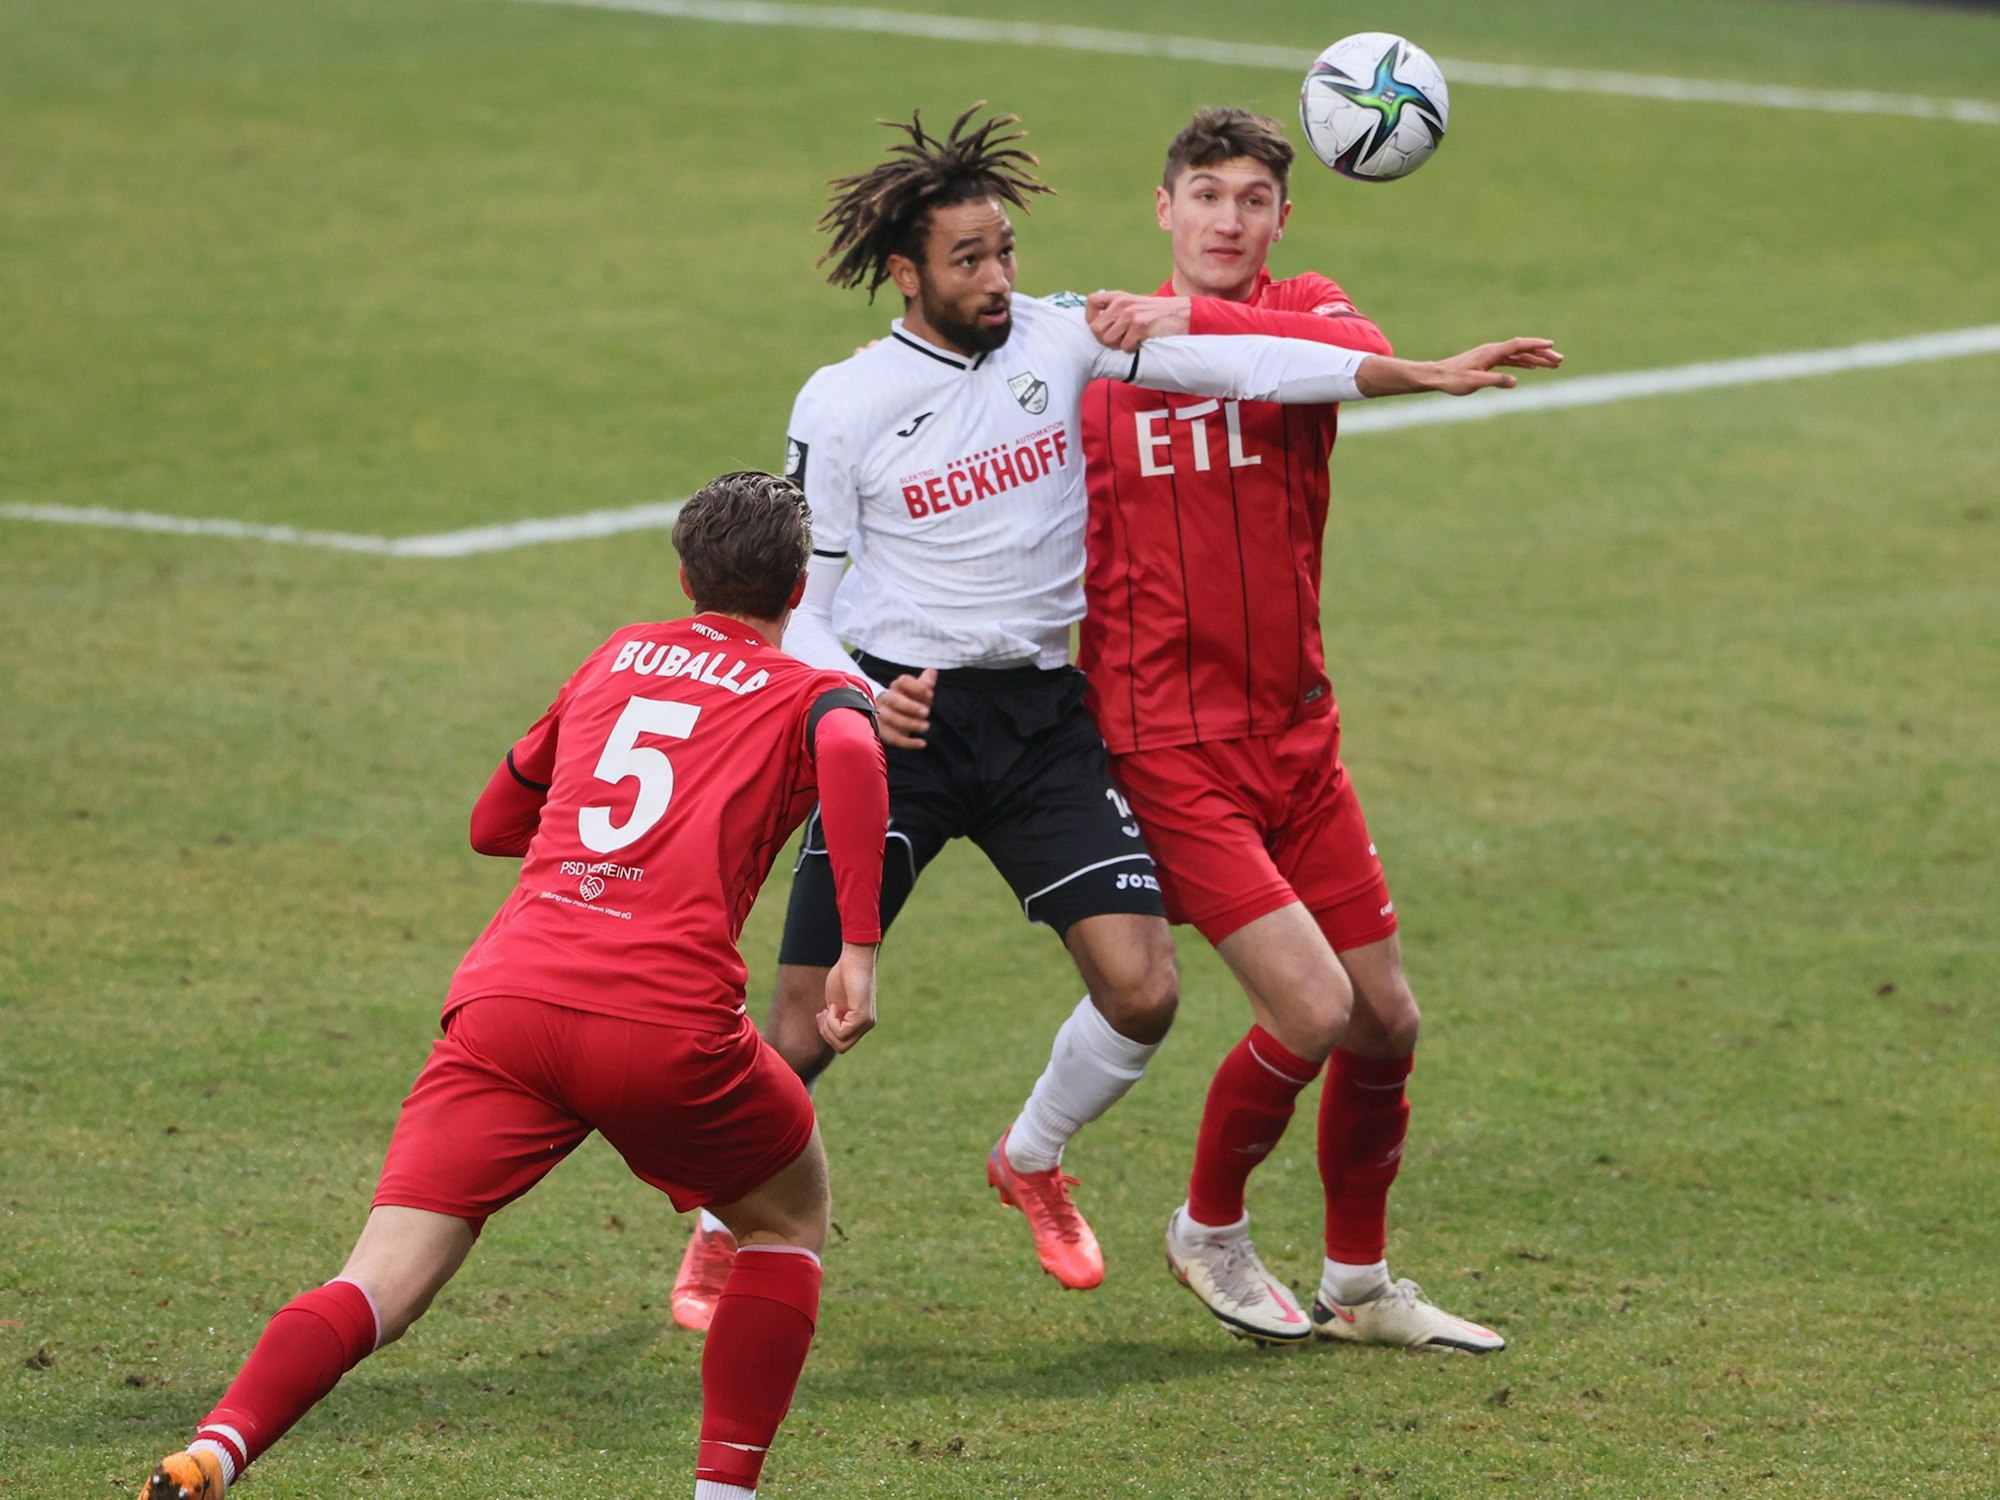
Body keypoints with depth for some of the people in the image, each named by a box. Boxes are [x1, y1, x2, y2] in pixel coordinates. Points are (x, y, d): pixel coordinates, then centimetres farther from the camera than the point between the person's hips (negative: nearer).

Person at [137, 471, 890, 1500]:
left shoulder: (617, 659, 28)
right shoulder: (812, 694, 15)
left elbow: (493, 822, 39)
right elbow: (850, 751, -12)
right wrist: (859, 949, -13)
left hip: (504, 999, 3)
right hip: (667, 1020, -3)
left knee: (380, 1287, -5)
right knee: (790, 1219, 25)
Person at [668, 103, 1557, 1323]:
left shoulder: (1057, 339, 0)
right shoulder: (841, 408, -6)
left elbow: (1230, 363, -11)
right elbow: (801, 608, -2)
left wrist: (1424, 377, -22)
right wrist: (858, 703, -23)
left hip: (1042, 717, 3)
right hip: (902, 717, -3)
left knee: (1142, 991, -10)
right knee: (811, 1027, -5)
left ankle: (1032, 1161, 21)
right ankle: (722, 1235, 21)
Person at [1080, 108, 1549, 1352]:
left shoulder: (1300, 314, 2)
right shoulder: (1097, 357, 0)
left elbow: (1368, 358, -24)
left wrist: (1194, 321, -31)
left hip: (1297, 734, 4)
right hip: (1168, 746, -4)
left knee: (1388, 1020, 8)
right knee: (1312, 1007, -14)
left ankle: (1362, 1286, 27)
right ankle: (1209, 1229, 11)